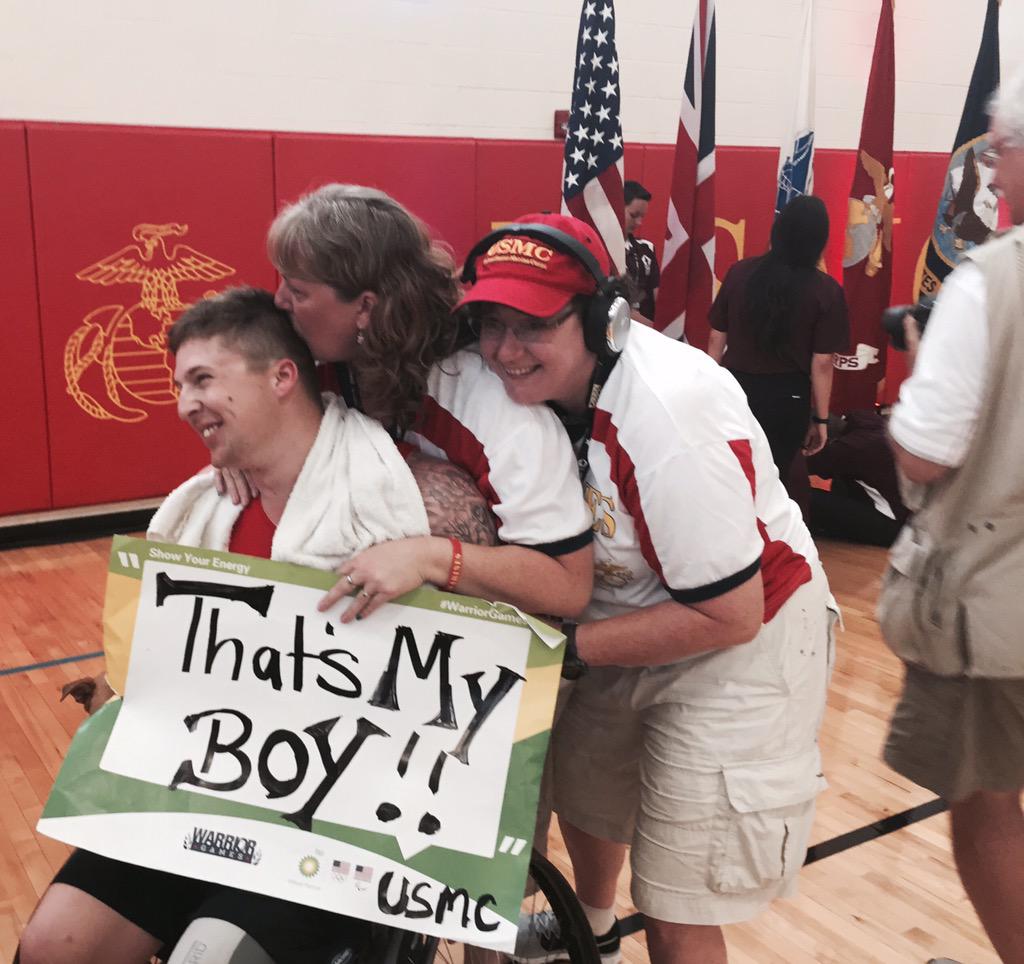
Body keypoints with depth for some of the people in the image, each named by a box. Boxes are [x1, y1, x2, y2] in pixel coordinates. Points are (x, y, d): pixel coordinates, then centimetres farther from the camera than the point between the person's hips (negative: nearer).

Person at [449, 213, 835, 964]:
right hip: (626, 617, 8)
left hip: (742, 640, -7)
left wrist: (567, 645, -24)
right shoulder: (541, 378, -13)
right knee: (582, 785, 27)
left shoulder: (666, 414, -34)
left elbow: (731, 615, -27)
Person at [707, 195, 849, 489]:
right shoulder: (826, 291, -11)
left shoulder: (739, 272, -4)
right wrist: (820, 419, 1)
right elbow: (821, 363, -10)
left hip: (735, 389, 2)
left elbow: (716, 339, 2)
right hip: (787, 399, -2)